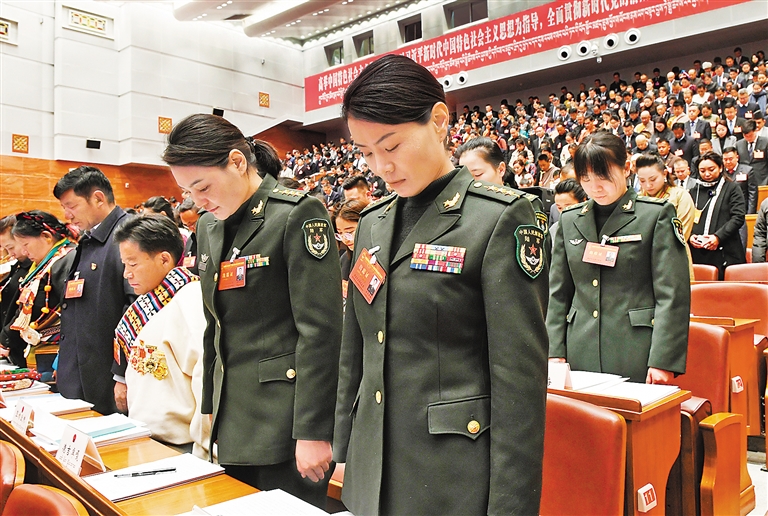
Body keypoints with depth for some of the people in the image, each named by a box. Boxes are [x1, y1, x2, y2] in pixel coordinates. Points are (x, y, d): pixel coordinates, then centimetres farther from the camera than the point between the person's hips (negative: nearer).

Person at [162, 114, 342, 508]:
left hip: (285, 414, -7)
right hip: (233, 419, 7)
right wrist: (211, 408, 15)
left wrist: (313, 430, -17)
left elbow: (320, 330, -17)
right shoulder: (208, 226, 10)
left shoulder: (297, 213, -14)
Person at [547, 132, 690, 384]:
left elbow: (672, 295, -6)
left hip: (636, 356, -3)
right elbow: (558, 293, 11)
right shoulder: (569, 220, 10)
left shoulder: (657, 214, -1)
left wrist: (662, 361, -13)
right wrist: (554, 352, 3)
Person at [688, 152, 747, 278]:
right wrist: (689, 236, -6)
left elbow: (738, 217, -4)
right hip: (697, 254, 3)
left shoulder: (732, 188, 7)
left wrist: (718, 236, -15)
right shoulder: (694, 191, 17)